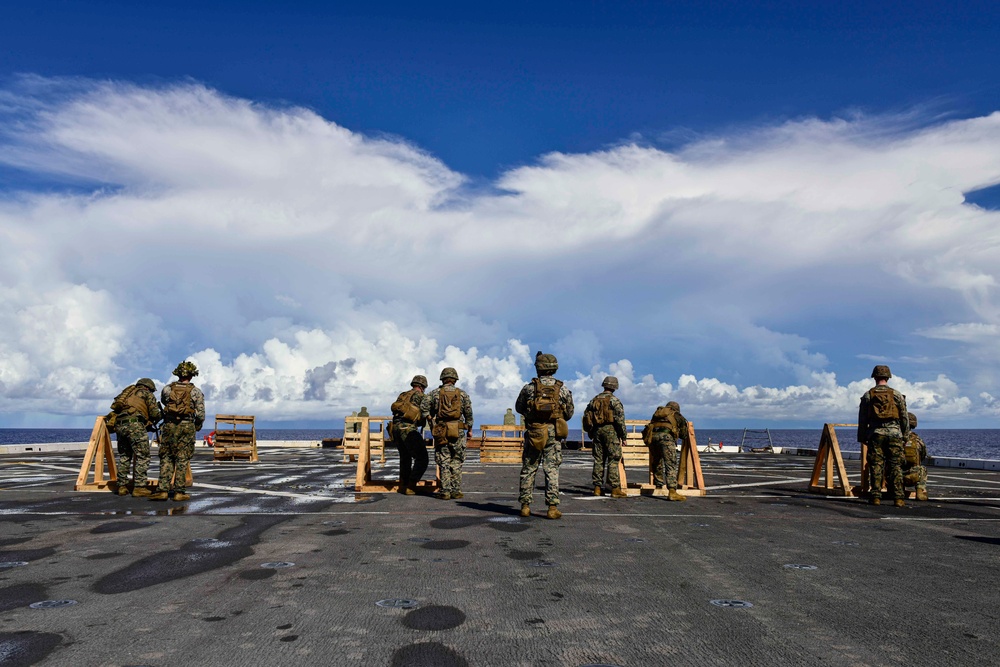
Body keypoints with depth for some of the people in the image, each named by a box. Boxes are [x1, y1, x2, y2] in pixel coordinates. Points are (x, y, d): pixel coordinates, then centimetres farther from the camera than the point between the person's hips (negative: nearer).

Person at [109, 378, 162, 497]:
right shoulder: (147, 394, 13)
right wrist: (161, 415, 27)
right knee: (142, 457, -3)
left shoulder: (128, 392, 31)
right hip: (135, 424, -7)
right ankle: (139, 487, -8)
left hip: (119, 424, 7)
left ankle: (122, 486, 18)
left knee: (124, 456, 18)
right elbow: (155, 413, 2)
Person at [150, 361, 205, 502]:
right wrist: (197, 426, 16)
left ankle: (163, 490, 4)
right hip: (186, 427, -2)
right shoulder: (196, 392, -1)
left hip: (169, 426, 2)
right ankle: (179, 492, 3)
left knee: (166, 458, 9)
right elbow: (201, 415, -3)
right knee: (182, 460, 2)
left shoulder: (167, 389, 5)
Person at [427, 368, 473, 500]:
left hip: (441, 432, 0)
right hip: (458, 431, 0)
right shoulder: (462, 394, 6)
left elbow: (426, 411, 2)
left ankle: (445, 492, 4)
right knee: (456, 463, 9)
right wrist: (469, 429, 19)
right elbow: (469, 413, 7)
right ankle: (456, 491, 8)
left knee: (444, 463, 6)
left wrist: (431, 420, 21)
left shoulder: (435, 393, 4)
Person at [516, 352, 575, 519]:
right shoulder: (563, 389, -1)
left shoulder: (529, 388, -2)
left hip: (533, 433, 0)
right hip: (554, 433, 0)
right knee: (552, 470, 3)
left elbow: (519, 408, 10)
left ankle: (525, 506, 12)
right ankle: (552, 507, 0)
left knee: (528, 469, 9)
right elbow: (569, 414, 8)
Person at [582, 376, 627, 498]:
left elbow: (586, 416, 14)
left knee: (598, 459, 9)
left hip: (597, 430, 6)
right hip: (610, 430, -5)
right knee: (613, 460, -3)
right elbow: (620, 417, -12)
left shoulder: (594, 400, 14)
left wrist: (590, 433, 19)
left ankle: (597, 488, 11)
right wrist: (623, 434, -6)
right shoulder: (614, 399, -5)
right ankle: (615, 489, -5)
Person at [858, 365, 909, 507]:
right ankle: (898, 498, -1)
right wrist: (905, 437, 14)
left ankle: (876, 497, -1)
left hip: (875, 433, 0)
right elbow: (904, 418, 6)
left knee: (876, 466, 1)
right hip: (894, 433, 0)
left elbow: (862, 419, 7)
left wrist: (862, 438, 14)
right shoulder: (897, 395, 6)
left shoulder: (867, 395, 6)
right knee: (895, 466, 2)